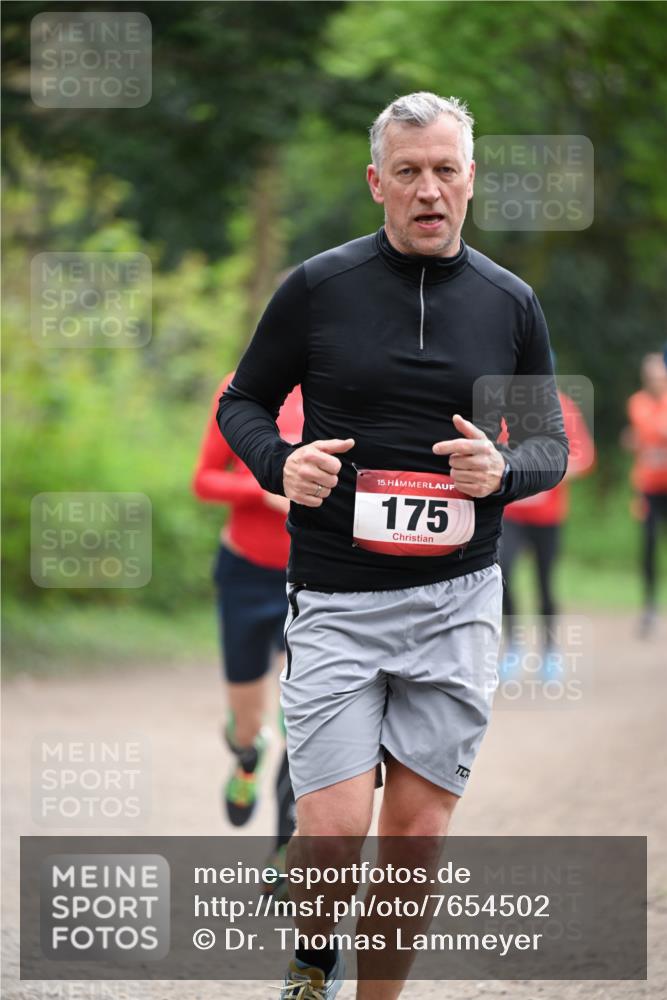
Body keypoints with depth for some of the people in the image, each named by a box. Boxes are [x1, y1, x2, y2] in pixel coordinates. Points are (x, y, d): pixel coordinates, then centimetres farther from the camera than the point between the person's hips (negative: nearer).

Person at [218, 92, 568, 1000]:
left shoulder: (510, 303, 6)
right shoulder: (318, 287, -1)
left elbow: (552, 442, 14)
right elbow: (242, 403, 9)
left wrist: (503, 471, -9)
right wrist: (281, 461, -12)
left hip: (459, 599, 2)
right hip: (337, 600, -2)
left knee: (417, 830, 3)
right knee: (333, 829, -9)